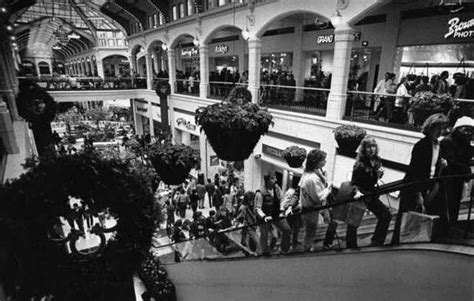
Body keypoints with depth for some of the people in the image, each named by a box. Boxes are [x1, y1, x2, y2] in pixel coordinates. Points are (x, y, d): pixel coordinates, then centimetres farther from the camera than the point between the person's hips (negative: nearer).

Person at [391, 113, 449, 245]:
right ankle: (396, 242, 14)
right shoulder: (421, 145, -15)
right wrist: (418, 194, -17)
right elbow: (414, 170, -17)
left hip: (425, 188, 8)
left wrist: (440, 165, -1)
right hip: (411, 189, -7)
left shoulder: (437, 145, 8)